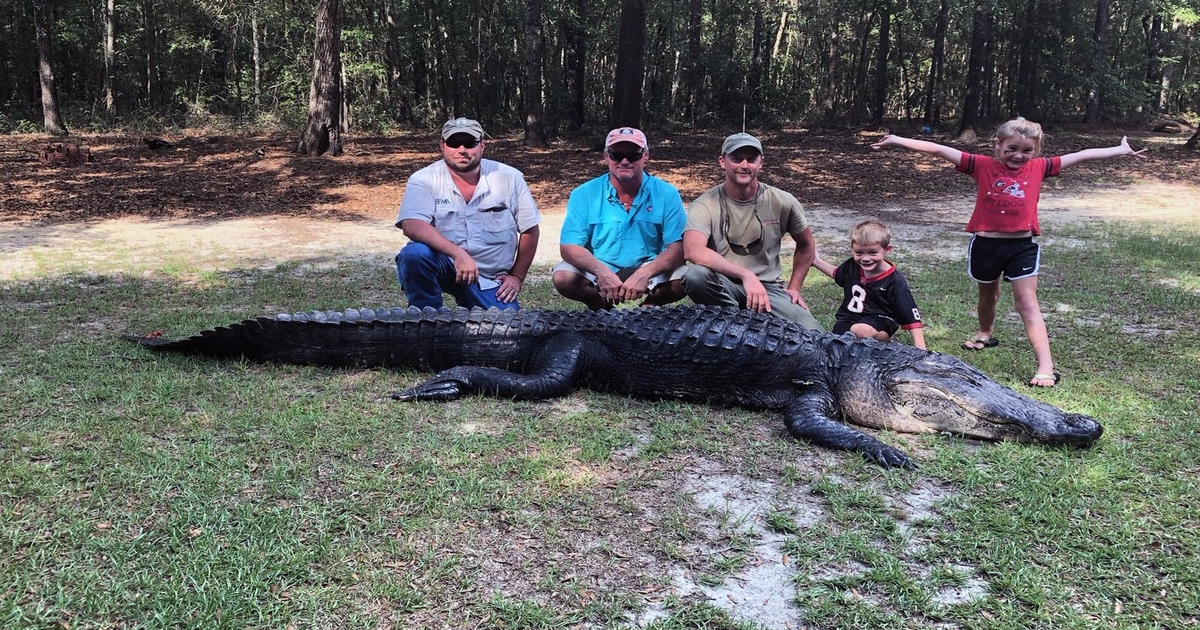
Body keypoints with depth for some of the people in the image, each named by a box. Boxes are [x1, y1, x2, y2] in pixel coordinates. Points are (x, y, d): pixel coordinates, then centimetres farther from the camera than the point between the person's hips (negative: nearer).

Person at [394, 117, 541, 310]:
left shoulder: (509, 178, -3)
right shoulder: (423, 180, -7)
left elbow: (529, 230, 6)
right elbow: (412, 226, -23)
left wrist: (517, 276, 3)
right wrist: (458, 253, -34)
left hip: (491, 281, 2)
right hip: (443, 265, -2)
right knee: (414, 254, -32)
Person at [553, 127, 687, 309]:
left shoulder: (666, 194, -7)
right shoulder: (584, 195, -6)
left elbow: (678, 248, -13)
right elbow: (569, 246, -11)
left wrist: (644, 273, -32)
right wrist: (601, 271, -32)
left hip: (650, 269, 0)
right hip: (598, 269, 0)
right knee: (563, 278, -27)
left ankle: (650, 306, 7)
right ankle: (600, 305, 6)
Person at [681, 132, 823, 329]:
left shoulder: (782, 202, -1)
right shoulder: (705, 205, -10)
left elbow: (806, 245, 18)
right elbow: (692, 251, -30)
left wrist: (794, 288, 10)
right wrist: (746, 275, -38)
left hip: (767, 287, 2)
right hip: (724, 286, -2)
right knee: (696, 275, -36)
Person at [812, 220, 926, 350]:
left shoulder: (895, 282, -17)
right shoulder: (852, 265, -3)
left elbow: (912, 319, -18)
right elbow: (838, 275, 25)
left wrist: (920, 350, -27)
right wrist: (817, 262, 18)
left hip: (878, 319, -5)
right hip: (848, 317, 6)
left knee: (860, 331, -38)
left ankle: (885, 339, -6)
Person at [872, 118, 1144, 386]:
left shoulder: (1039, 168, 1)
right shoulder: (983, 166, -5)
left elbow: (1080, 155, 9)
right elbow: (939, 150, -11)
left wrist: (1121, 150, 15)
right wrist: (898, 140, -14)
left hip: (1023, 246, 0)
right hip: (986, 244, 1)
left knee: (1028, 303, -5)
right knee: (988, 294, 24)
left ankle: (1046, 367, -9)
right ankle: (985, 334, 52)